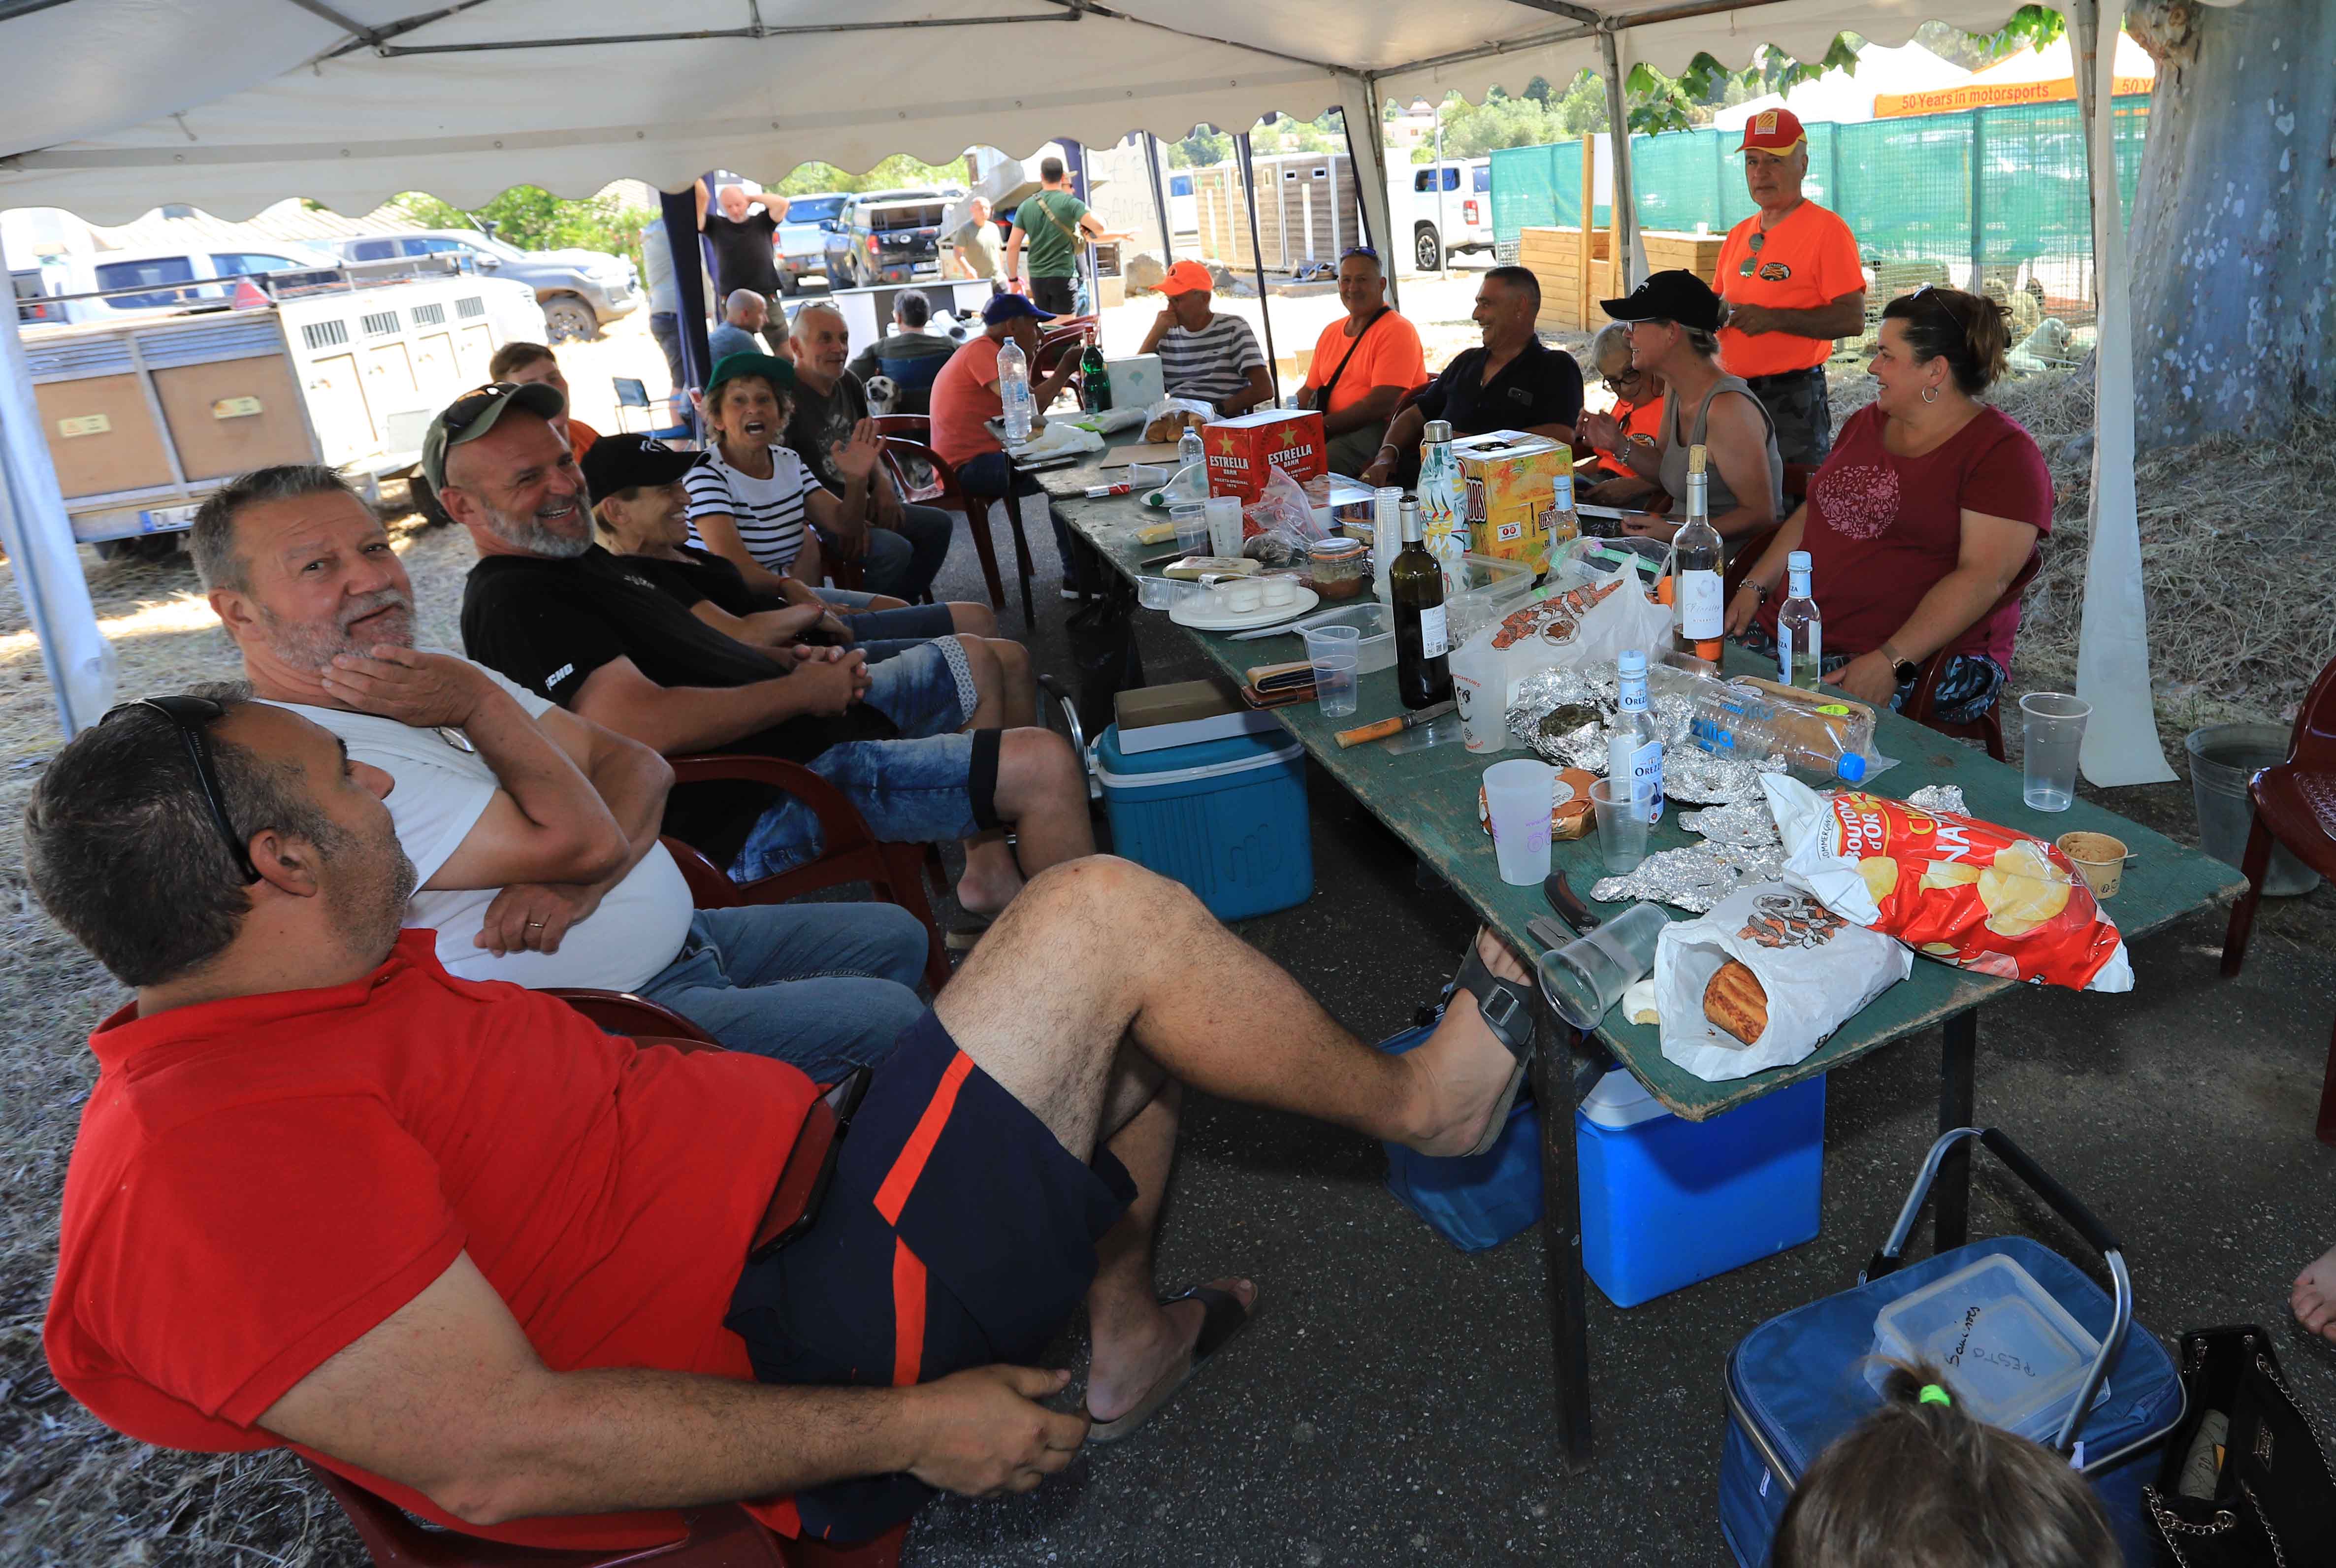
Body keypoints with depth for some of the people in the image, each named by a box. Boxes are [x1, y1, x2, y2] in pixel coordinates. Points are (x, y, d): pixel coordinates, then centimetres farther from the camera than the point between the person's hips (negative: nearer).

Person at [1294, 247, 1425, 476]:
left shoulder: (1397, 330, -6)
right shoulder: (1331, 332, 20)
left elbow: (1381, 405, -17)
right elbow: (1309, 391, 23)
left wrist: (1323, 426, -20)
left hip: (1383, 428, -7)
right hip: (1332, 429, 7)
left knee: (1327, 460, -37)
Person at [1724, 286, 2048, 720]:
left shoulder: (2003, 453, -6)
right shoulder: (1868, 422, 18)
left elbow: (1984, 577, -16)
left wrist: (1891, 662, -26)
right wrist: (1754, 587, 5)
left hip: (1928, 659, -7)